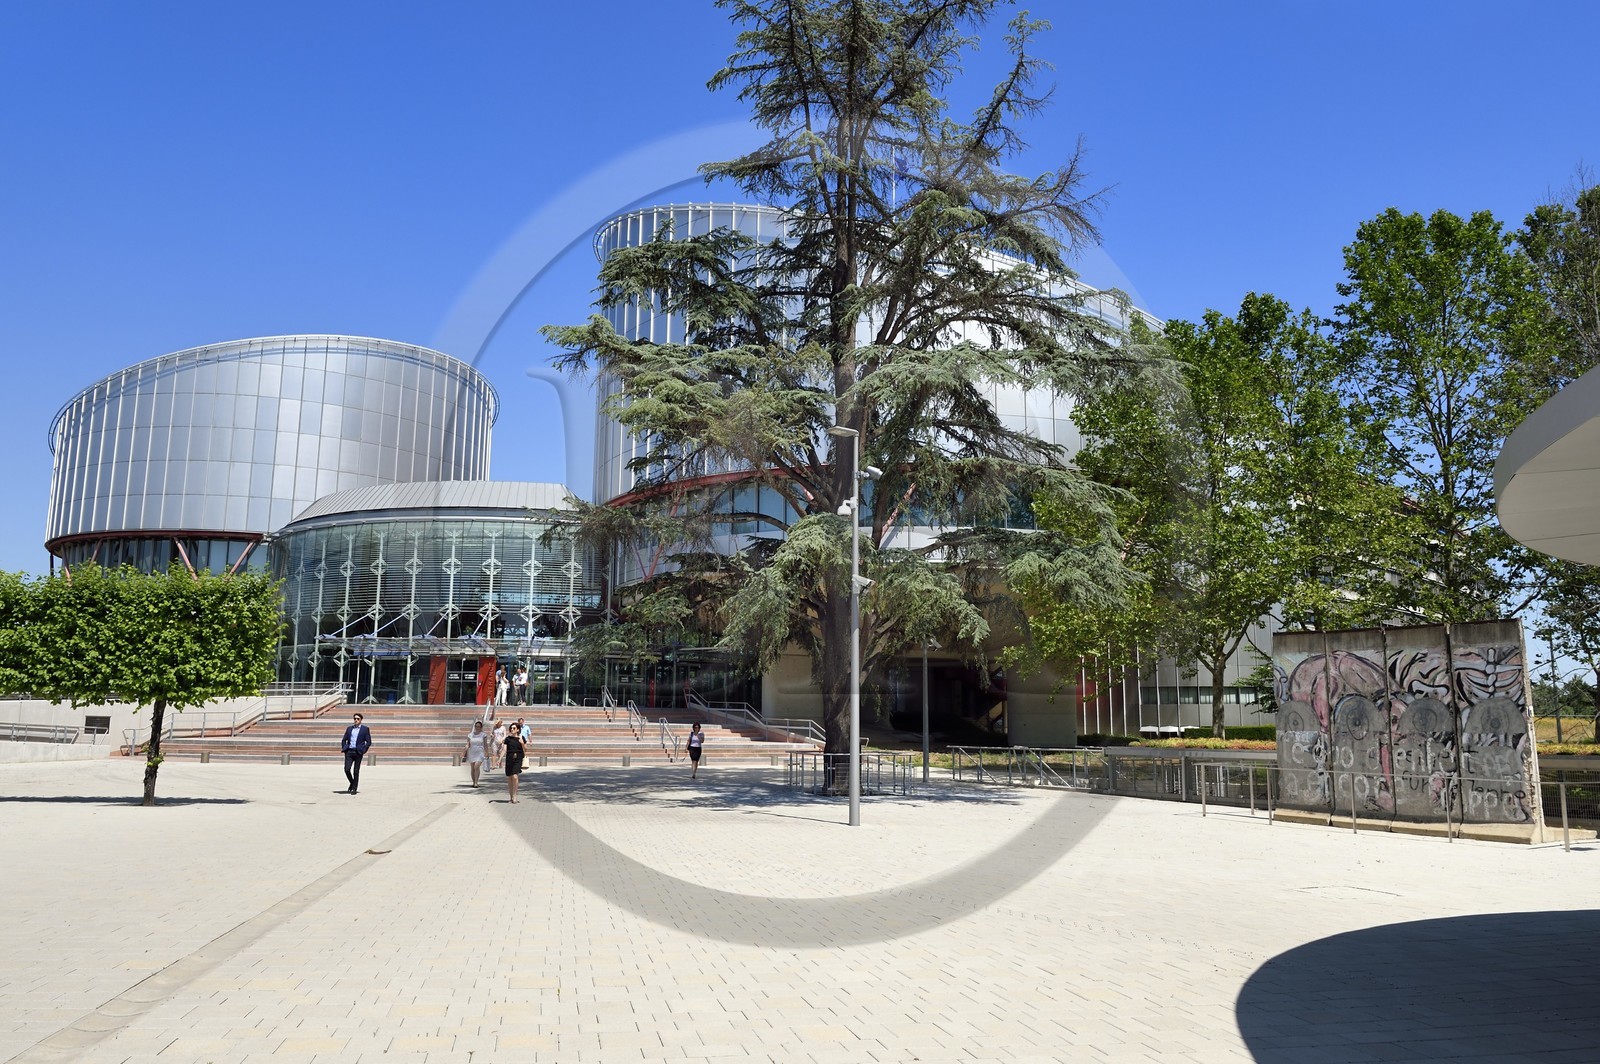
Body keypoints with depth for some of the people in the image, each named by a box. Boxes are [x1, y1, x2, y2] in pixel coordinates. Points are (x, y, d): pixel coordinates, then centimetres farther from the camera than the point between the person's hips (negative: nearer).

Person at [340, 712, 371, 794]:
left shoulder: (365, 729, 4)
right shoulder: (349, 728, 15)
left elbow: (368, 742, 0)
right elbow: (344, 740, 19)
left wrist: (363, 751, -9)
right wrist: (343, 749, 5)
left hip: (358, 752, -3)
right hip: (349, 751, 3)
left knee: (356, 771, -1)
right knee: (347, 769, -7)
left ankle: (354, 789, 8)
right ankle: (352, 783, 19)